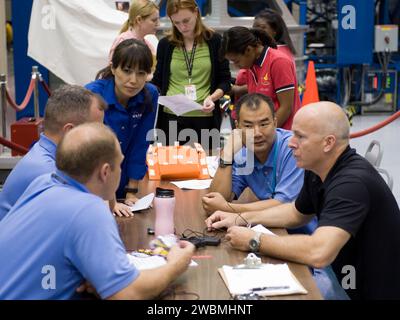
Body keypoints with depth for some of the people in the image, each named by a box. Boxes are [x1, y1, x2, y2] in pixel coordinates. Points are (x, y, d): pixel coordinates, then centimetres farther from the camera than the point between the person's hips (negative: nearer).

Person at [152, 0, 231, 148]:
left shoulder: (214, 41, 1)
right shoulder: (165, 44, 6)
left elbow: (225, 80, 5)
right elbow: (158, 81, 14)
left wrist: (212, 97, -14)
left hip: (204, 118, -1)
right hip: (171, 117, 1)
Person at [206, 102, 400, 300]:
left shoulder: (352, 182, -30)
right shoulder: (316, 169, -2)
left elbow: (318, 253, -40)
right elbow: (297, 213, 18)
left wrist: (254, 241, -27)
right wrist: (241, 219, 6)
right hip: (349, 280, 7)